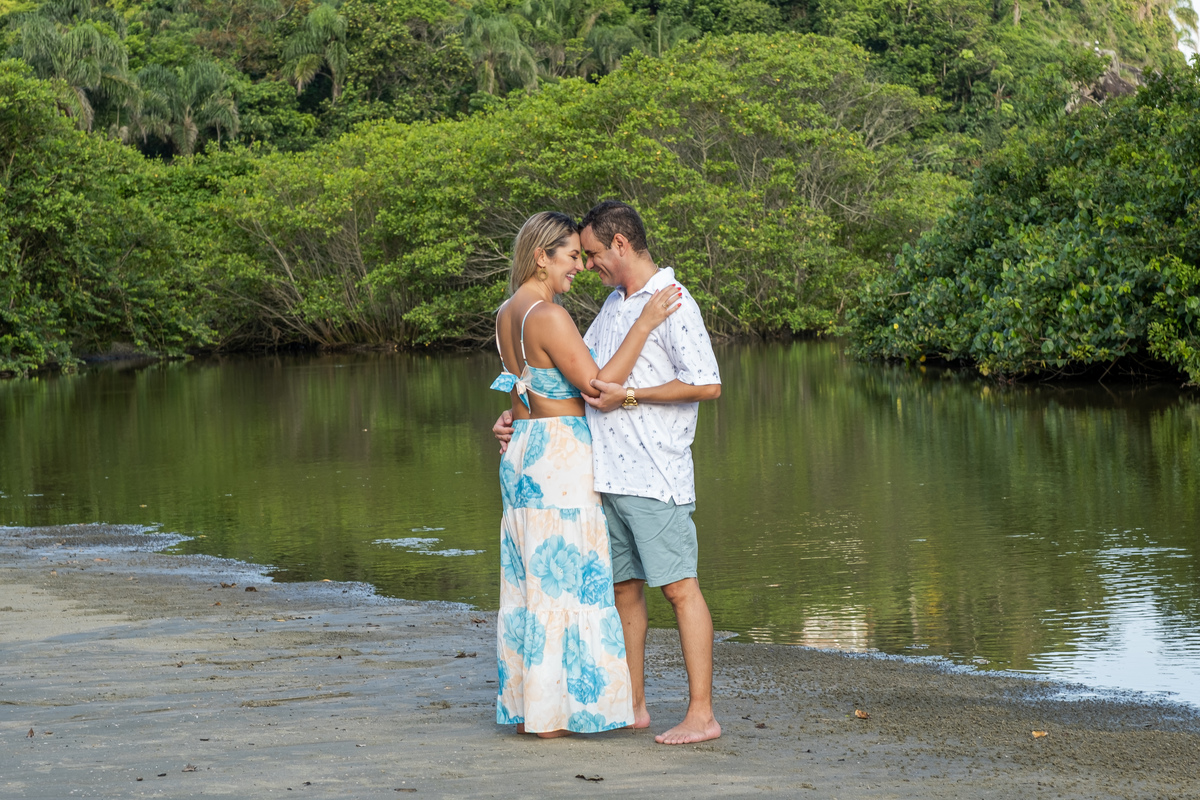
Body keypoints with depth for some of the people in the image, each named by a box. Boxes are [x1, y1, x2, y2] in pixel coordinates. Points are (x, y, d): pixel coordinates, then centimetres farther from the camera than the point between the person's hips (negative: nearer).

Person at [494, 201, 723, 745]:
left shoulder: (672, 304, -10)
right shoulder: (615, 304, 18)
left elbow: (708, 384, -17)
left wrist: (628, 396, -16)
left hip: (654, 475, -9)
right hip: (608, 474, 9)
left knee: (679, 587, -8)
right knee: (623, 587, 11)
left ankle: (701, 714, -7)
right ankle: (632, 706, 19)